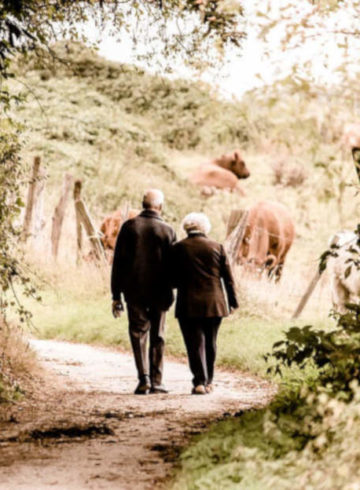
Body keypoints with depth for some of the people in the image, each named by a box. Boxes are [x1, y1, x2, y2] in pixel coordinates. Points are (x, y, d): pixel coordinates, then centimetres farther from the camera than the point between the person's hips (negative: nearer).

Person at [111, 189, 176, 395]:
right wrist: (170, 292, 10)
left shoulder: (129, 227, -2)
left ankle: (144, 378, -8)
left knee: (138, 333, 7)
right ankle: (156, 381, 9)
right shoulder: (167, 231, -2)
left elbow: (118, 263, -2)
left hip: (134, 291, 0)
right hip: (160, 293, 0)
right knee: (157, 336, 9)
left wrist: (116, 295, 2)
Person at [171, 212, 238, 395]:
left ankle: (199, 382, -11)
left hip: (189, 304, -2)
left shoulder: (178, 248, -3)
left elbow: (173, 279, 0)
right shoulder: (217, 247, 2)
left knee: (195, 343, -1)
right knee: (210, 343, 14)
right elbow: (228, 277, 4)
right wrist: (232, 301, 12)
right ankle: (208, 382, 21)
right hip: (214, 303, 2)